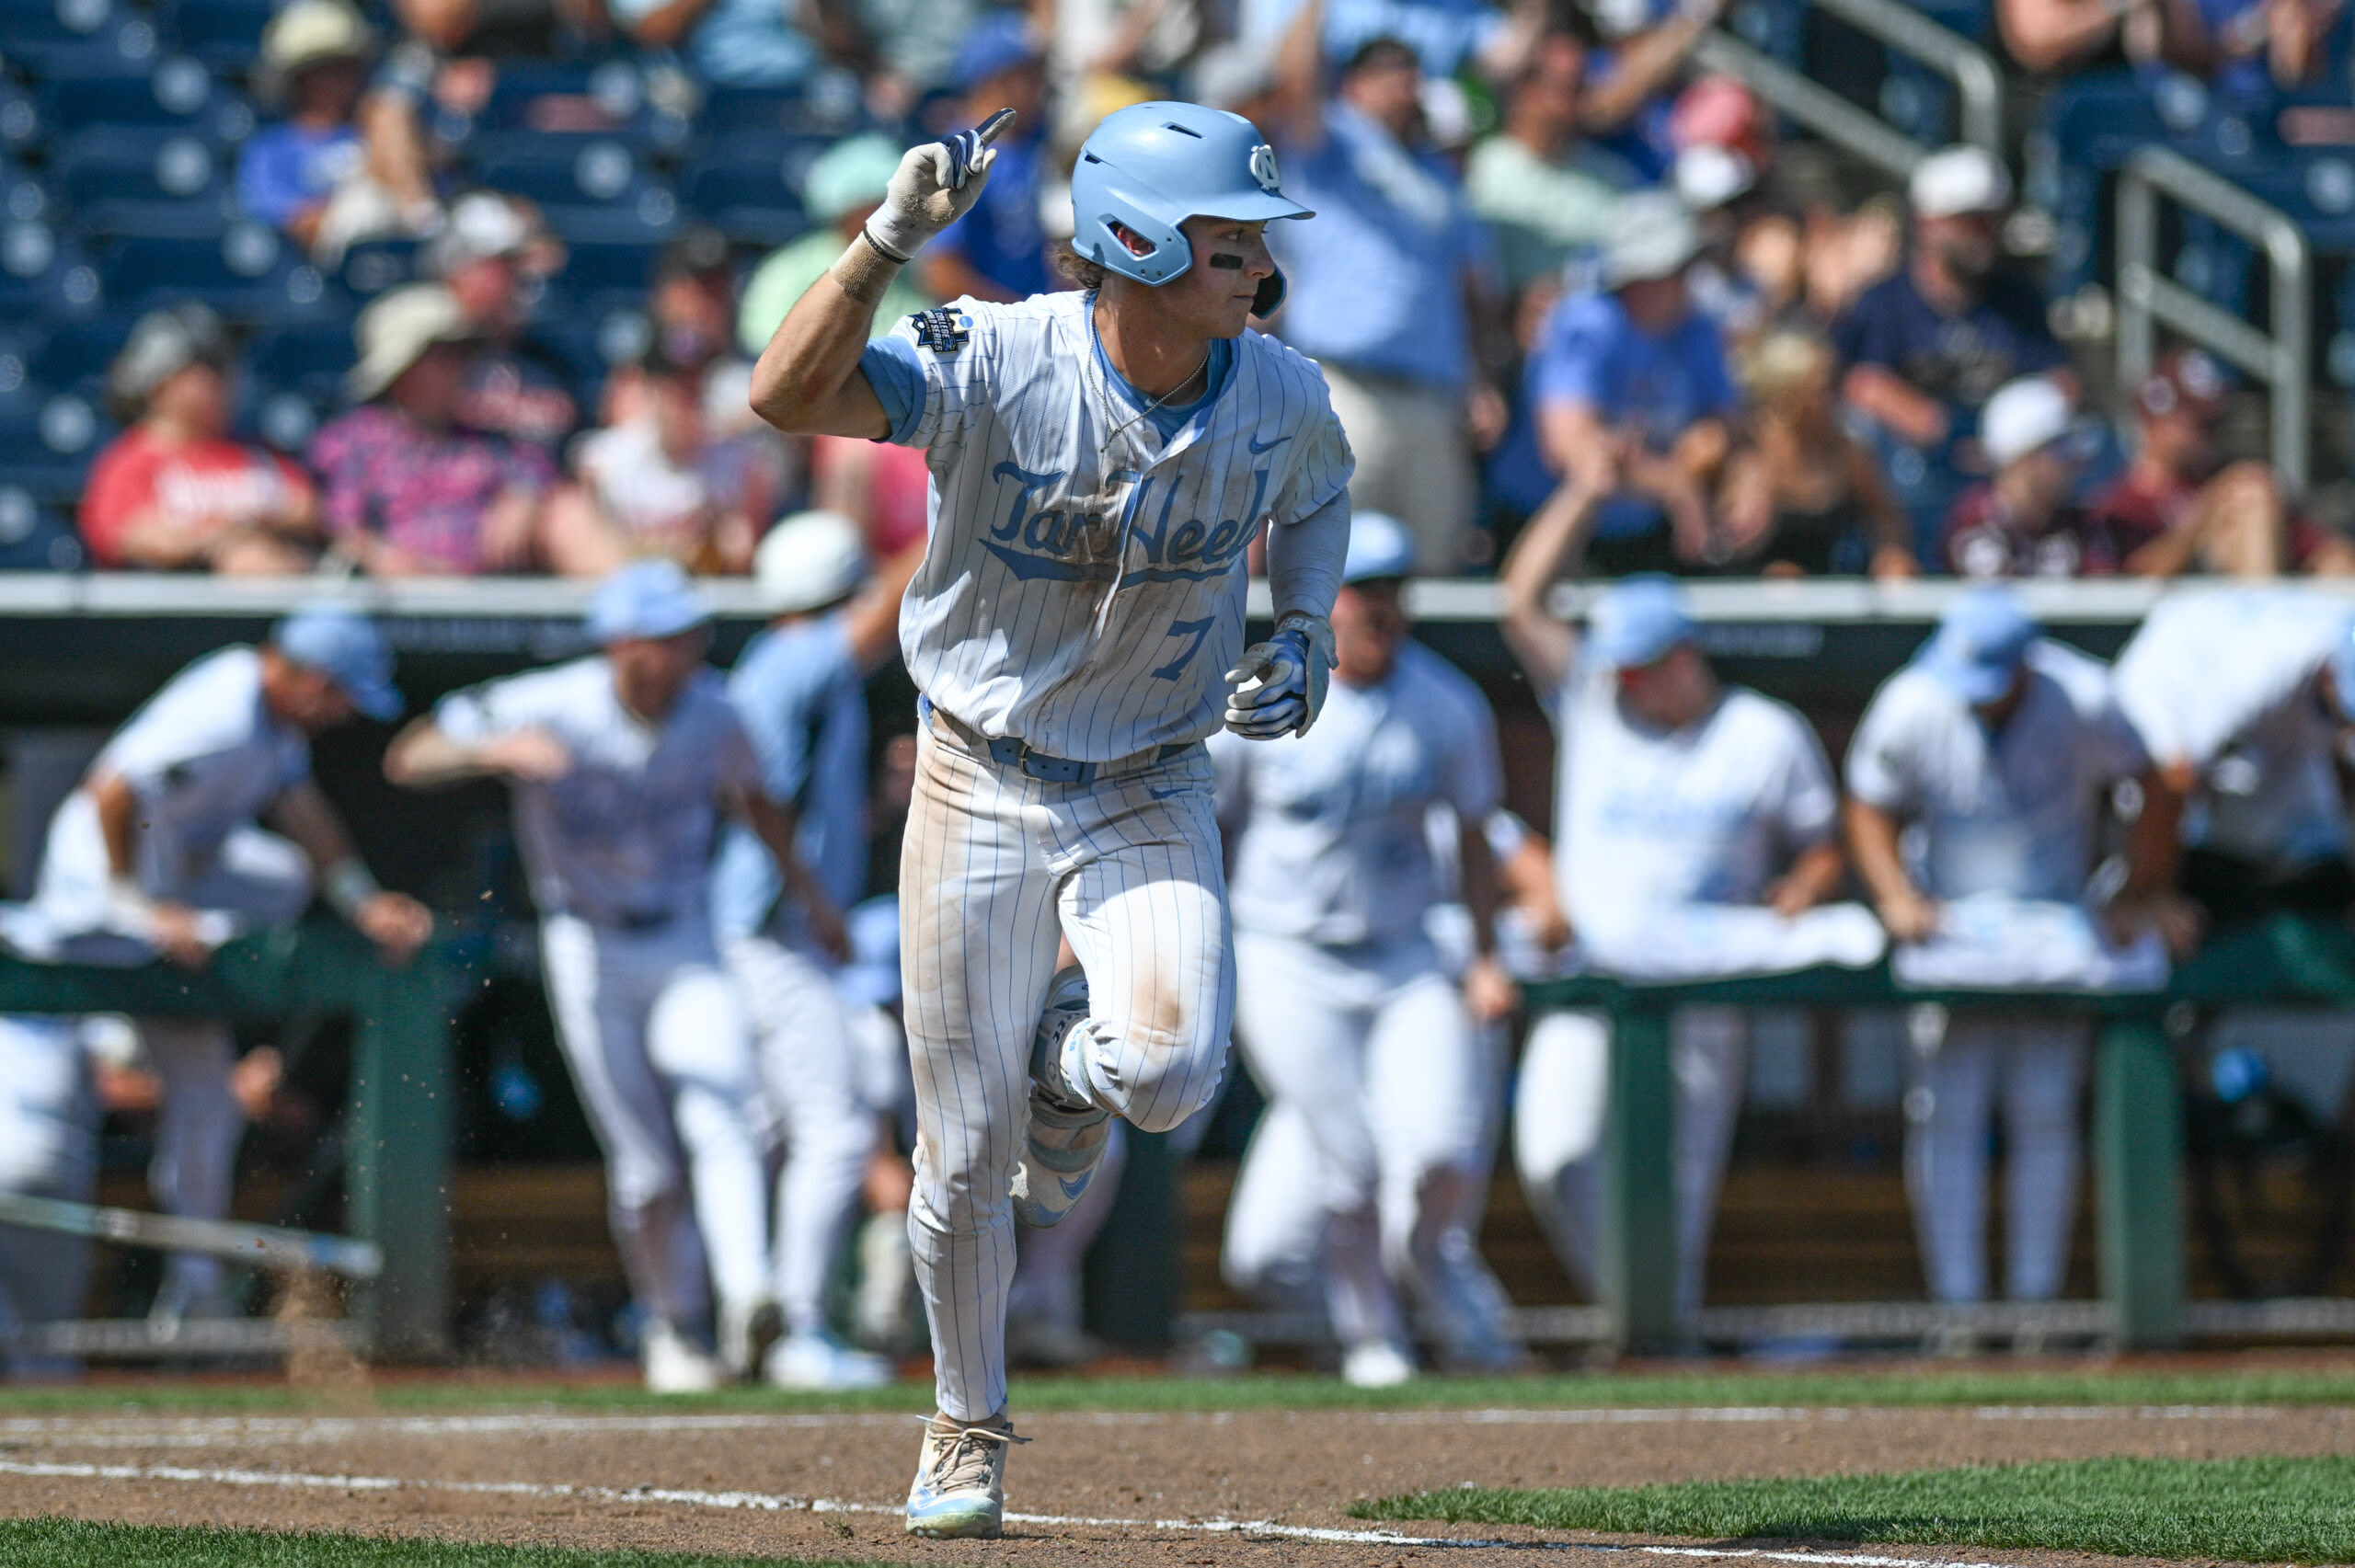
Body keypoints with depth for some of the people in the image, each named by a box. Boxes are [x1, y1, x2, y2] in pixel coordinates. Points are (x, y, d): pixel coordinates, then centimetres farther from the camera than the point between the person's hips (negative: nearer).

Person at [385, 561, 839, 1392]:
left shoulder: (710, 710, -5)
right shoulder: (550, 709, -18)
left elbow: (751, 795, 17)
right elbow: (407, 759, -20)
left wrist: (805, 888, 16)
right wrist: (491, 752, -39)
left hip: (687, 944, 2)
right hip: (591, 952, -2)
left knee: (723, 1118, -21)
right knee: (647, 1166, 0)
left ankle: (746, 1302, -36)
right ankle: (672, 1331, 19)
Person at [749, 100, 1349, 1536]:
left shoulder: (1280, 397, -9)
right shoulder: (992, 367, -21)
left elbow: (1318, 493, 16)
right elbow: (788, 394, -34)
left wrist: (1306, 632, 0)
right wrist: (893, 236, -43)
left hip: (1153, 796, 2)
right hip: (985, 783, -2)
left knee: (1171, 1067, -24)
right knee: (966, 1158, 2)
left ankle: (1068, 1067, 15)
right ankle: (970, 1431, 26)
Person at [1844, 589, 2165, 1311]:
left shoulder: (2083, 702, -15)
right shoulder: (1908, 708, -12)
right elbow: (1869, 809, 1)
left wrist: (2136, 898, -9)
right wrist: (1897, 897, -14)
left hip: (2056, 932, 0)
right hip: (1949, 926, 0)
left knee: (2046, 1114, -4)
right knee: (1946, 1116, -7)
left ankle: (2037, 1299, 3)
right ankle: (1956, 1304, -2)